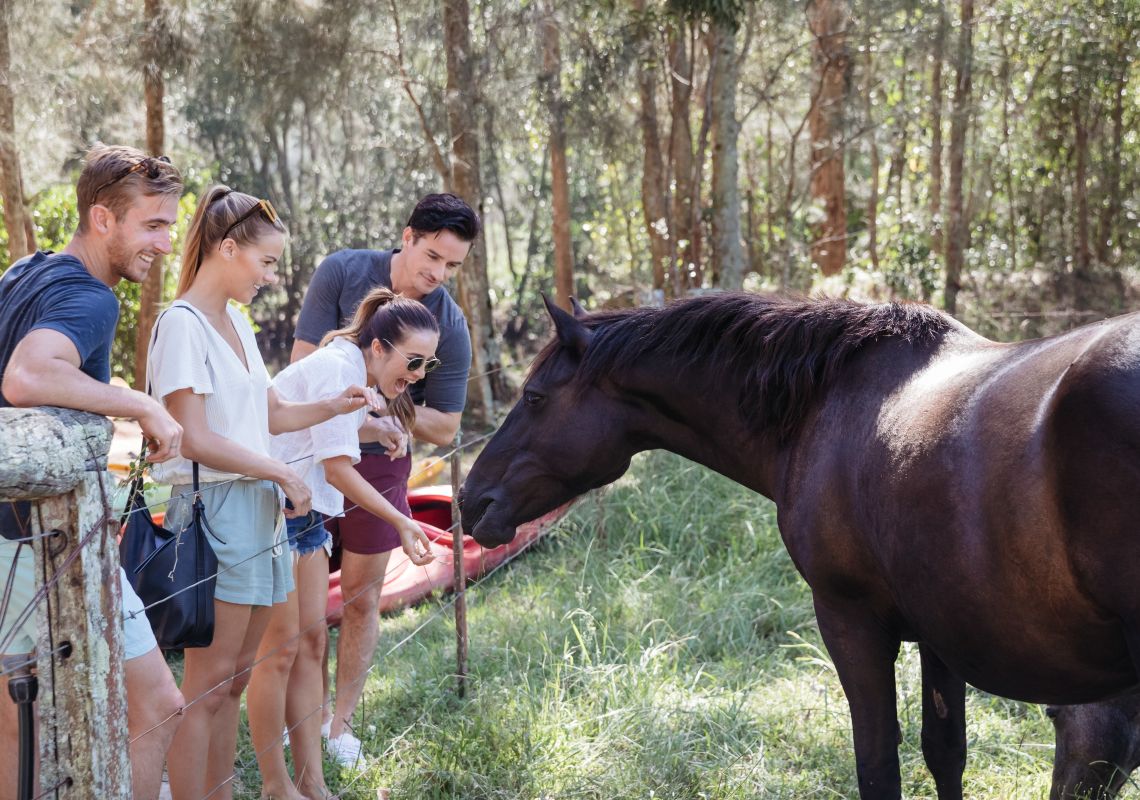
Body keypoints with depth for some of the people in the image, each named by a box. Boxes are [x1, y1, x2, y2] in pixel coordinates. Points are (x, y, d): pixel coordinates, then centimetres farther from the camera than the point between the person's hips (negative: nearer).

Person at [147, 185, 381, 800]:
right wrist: (282, 473, -12)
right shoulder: (182, 324, -13)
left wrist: (335, 406, 8)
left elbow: (268, 415, 22)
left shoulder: (236, 322, 15)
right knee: (207, 687, -6)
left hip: (257, 507, 9)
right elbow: (195, 439, -18)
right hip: (215, 506, -9)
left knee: (234, 680, 12)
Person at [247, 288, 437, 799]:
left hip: (306, 513, 10)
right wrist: (401, 522, -21)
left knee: (312, 641, 8)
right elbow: (338, 468, -22)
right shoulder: (337, 367, -19)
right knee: (281, 648, -5)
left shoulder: (362, 376, 11)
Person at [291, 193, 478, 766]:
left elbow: (445, 429, -5)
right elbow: (304, 366, -14)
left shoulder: (451, 328, -11)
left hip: (378, 463, 1)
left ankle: (341, 722, 18)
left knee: (362, 595, 6)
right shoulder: (342, 272, -12)